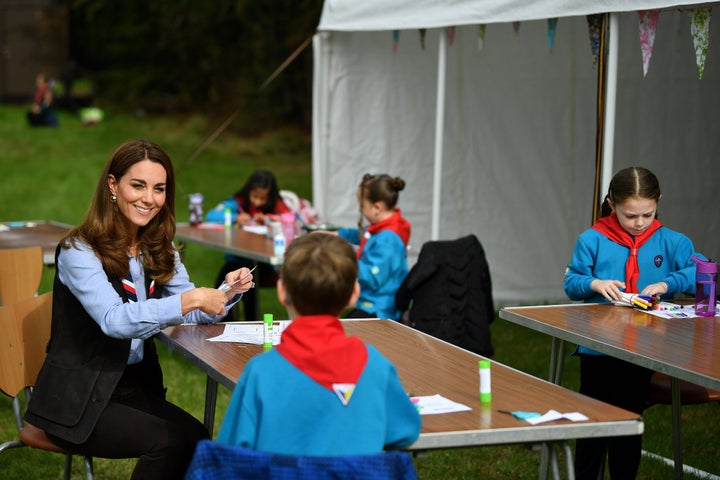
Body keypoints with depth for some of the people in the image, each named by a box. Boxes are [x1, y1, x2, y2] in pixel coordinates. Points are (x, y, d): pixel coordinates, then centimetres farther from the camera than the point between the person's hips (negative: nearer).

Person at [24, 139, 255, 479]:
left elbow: (195, 314, 5)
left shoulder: (160, 250, 9)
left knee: (199, 440, -21)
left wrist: (227, 293, -16)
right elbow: (114, 320, -27)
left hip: (138, 386, 6)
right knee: (170, 442, -26)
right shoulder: (79, 251, -13)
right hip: (78, 399, -6)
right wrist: (190, 300, -36)